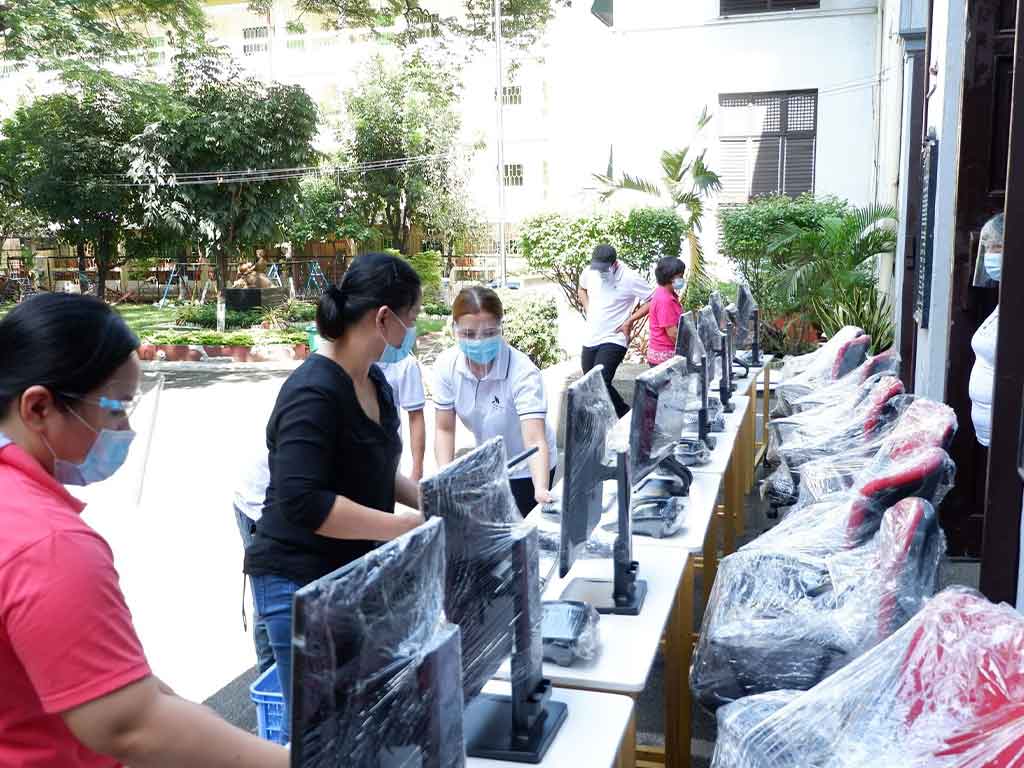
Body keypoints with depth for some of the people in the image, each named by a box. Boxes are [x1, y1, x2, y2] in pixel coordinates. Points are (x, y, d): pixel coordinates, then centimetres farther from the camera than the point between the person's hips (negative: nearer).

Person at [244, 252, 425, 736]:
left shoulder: (374, 381, 6)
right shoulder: (314, 392, -22)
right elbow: (302, 501, -30)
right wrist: (406, 526, -28)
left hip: (354, 573, 8)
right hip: (301, 585, -8)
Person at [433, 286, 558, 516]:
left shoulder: (523, 372, -32)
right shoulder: (446, 365, -19)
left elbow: (535, 441, -40)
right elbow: (444, 429, -9)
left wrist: (541, 491, -56)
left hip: (527, 470, -4)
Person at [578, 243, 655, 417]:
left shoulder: (630, 279, -15)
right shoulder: (590, 273, 1)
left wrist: (630, 321, -13)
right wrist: (588, 311, 10)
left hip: (614, 340, -7)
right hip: (591, 338, 7)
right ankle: (625, 414, 32)